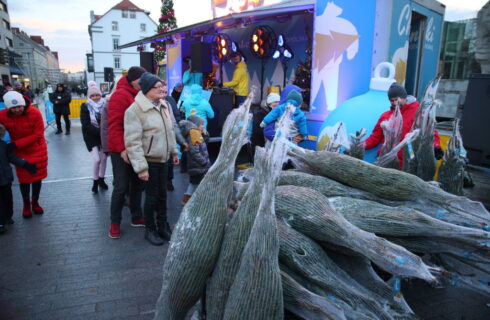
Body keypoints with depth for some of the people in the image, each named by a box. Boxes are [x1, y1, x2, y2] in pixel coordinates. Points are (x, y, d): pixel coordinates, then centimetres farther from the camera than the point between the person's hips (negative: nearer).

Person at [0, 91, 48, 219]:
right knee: (24, 179, 7)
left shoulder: (35, 113, -21)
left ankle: (35, 202, 30)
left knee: (37, 176, 11)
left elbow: (38, 134, -19)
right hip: (20, 152, 1)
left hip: (38, 150, 0)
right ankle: (26, 205, 28)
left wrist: (16, 144, -23)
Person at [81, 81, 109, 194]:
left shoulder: (105, 104, -3)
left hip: (104, 136, 2)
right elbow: (86, 124, -12)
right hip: (91, 136, -2)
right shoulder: (85, 106, -5)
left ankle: (101, 179, 25)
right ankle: (95, 181, 11)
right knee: (96, 159, -9)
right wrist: (100, 132, -23)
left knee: (104, 158, 5)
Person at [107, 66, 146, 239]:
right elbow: (114, 125, -17)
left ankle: (136, 217, 27)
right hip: (122, 151, -7)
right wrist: (121, 149, -20)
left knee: (137, 184, 14)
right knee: (121, 187, 0)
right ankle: (115, 222, 16)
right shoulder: (120, 95, -12)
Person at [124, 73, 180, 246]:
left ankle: (163, 225, 31)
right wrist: (141, 167, -22)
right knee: (151, 195, 4)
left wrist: (174, 152, 18)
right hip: (149, 160, -6)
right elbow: (133, 142, -20)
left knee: (162, 193, 15)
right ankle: (150, 229, 24)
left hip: (163, 159, 6)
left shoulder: (165, 105, 5)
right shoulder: (134, 110, -17)